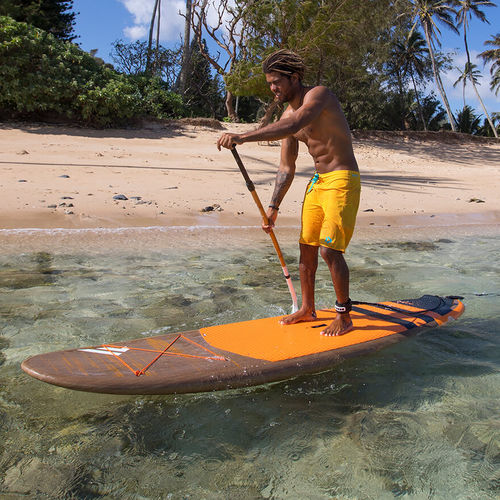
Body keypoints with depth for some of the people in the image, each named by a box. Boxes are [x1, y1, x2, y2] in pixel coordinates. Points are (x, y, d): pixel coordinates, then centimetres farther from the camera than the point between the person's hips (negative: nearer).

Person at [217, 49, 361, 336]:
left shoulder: (319, 95, -14)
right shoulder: (288, 115, 10)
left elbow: (292, 127, -36)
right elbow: (286, 167, 12)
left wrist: (243, 137, -41)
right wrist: (273, 208, 9)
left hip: (343, 180, -8)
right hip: (318, 181, 8)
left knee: (330, 249, -13)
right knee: (307, 246, 9)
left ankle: (344, 317, 3)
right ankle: (307, 309, 25)